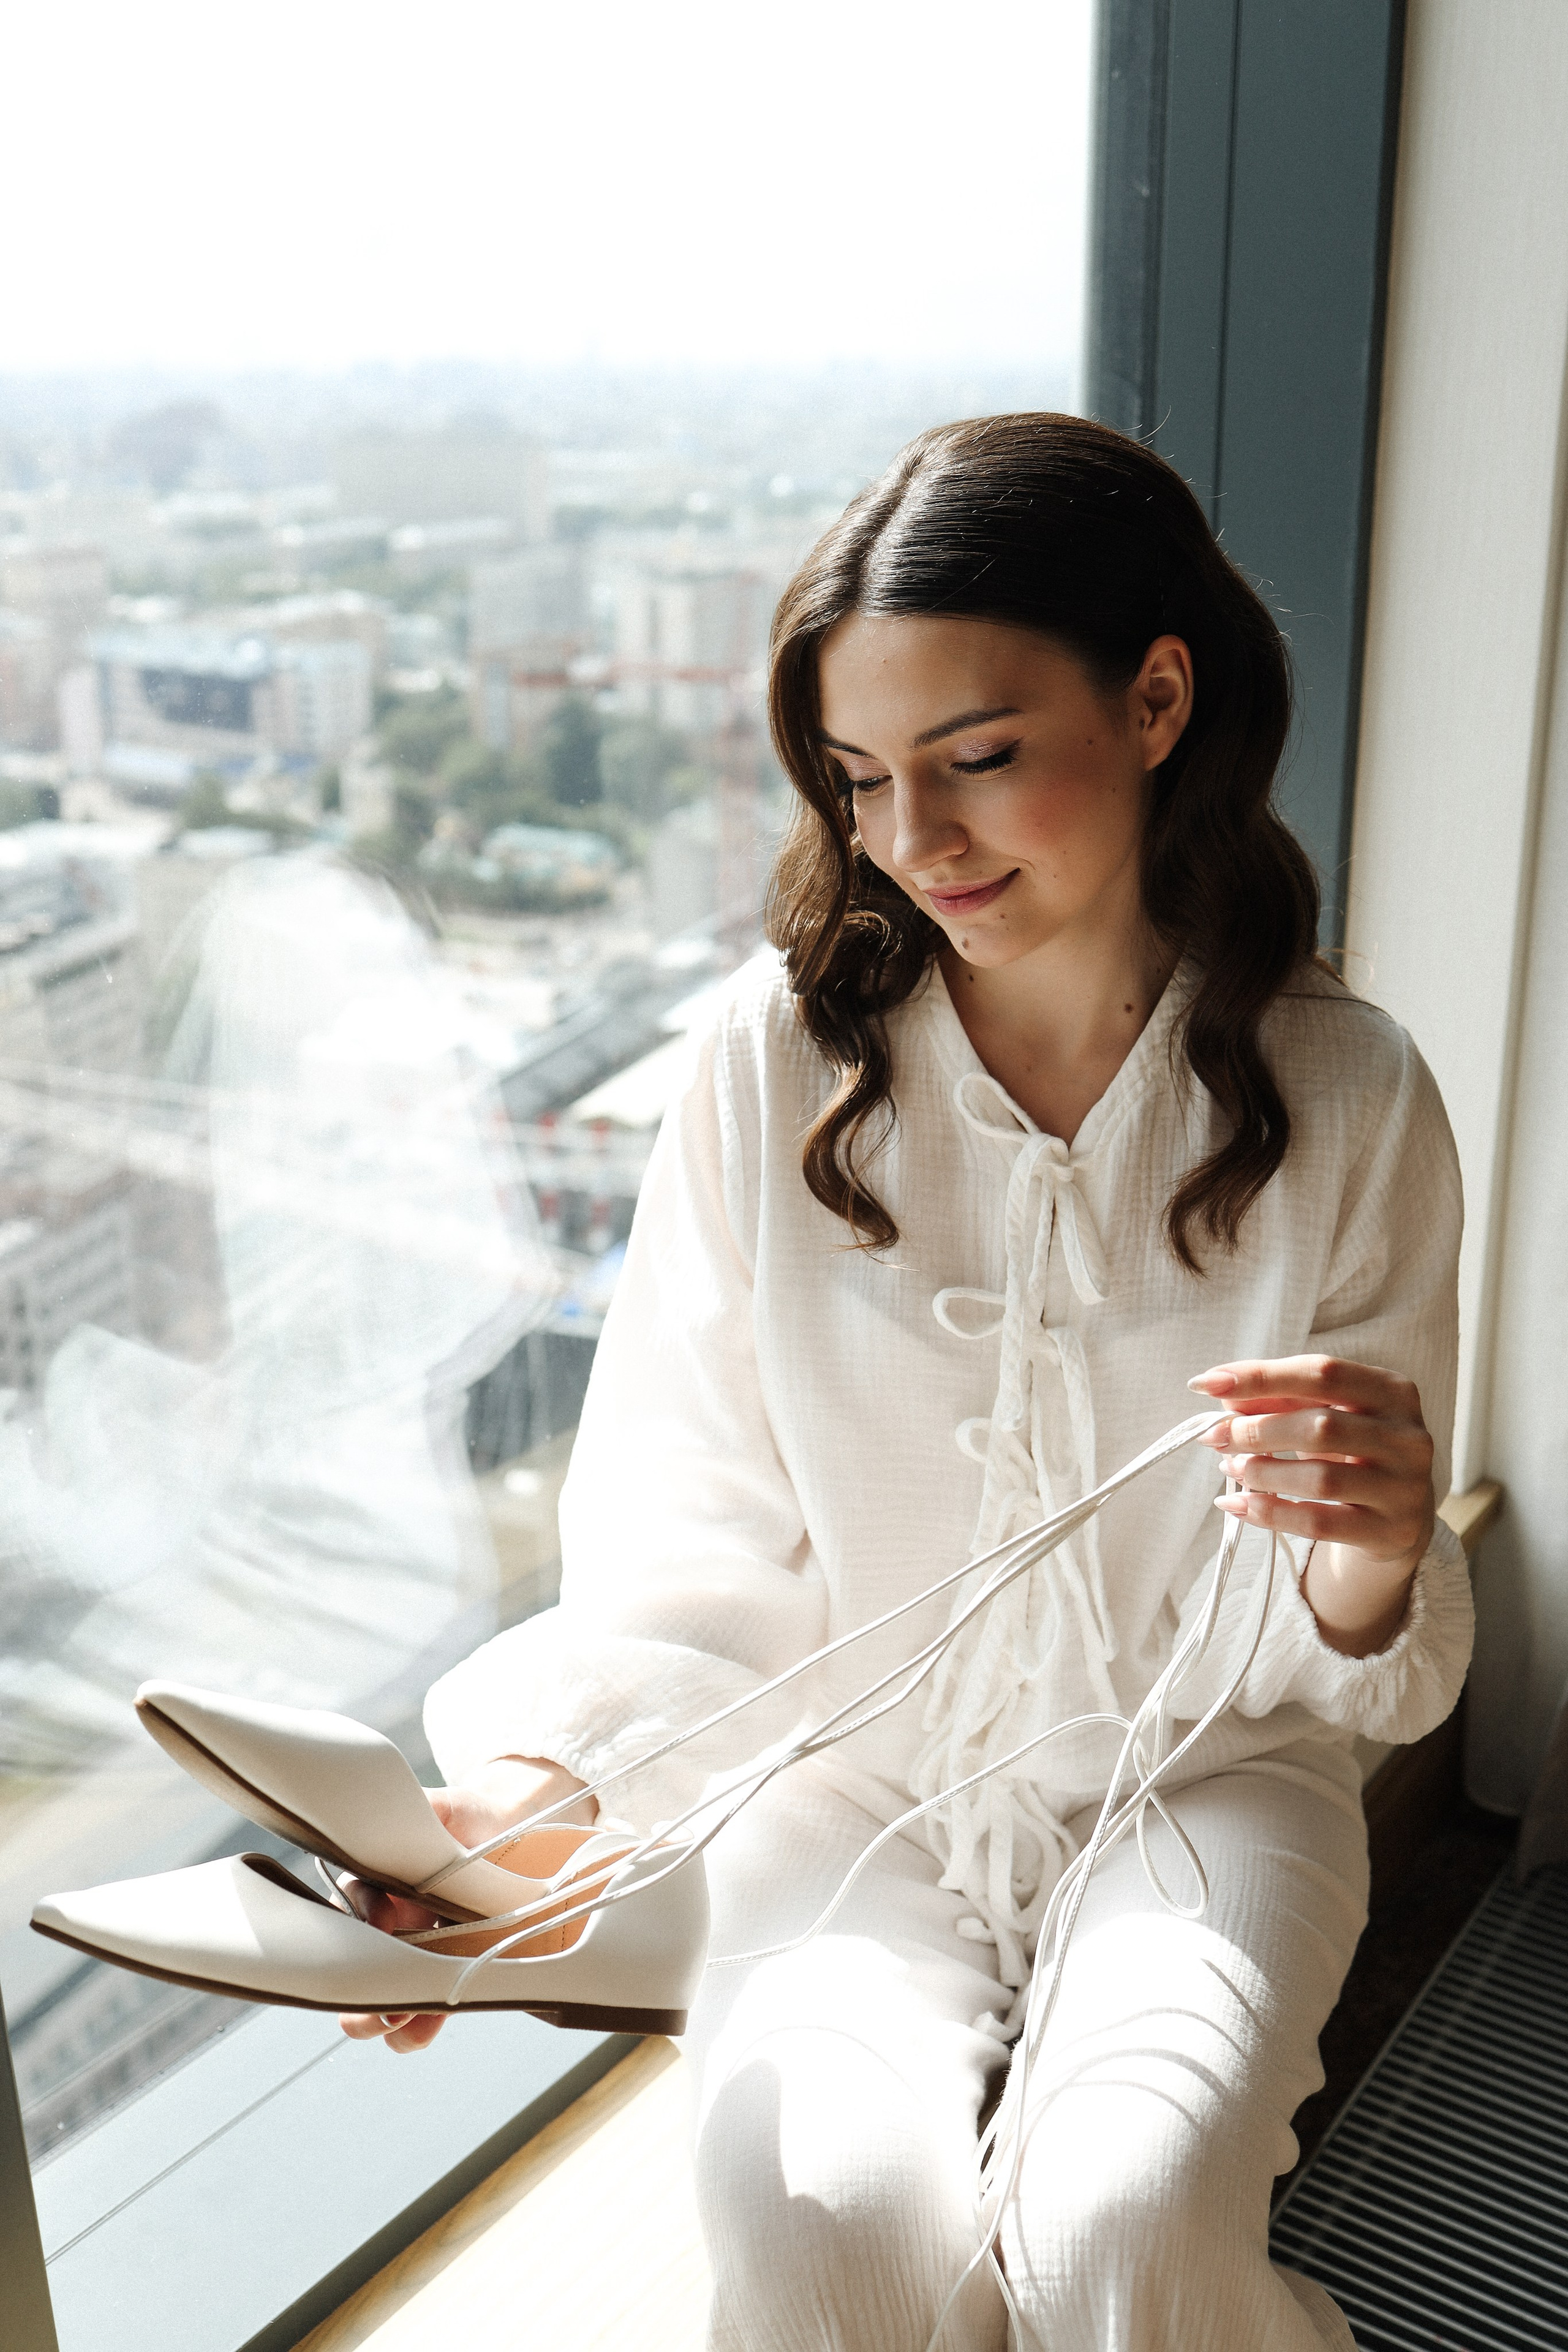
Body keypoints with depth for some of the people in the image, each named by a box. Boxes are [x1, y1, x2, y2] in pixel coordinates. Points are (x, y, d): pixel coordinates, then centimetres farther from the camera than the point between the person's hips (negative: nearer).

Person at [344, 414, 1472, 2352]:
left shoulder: (1345, 1099, -7)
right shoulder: (782, 1060, -8)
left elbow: (1345, 1667, -4)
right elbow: (693, 1524, -6)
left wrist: (1373, 1557, -27)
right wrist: (544, 1777, -24)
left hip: (1200, 1781, 0)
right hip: (853, 1783, 1)